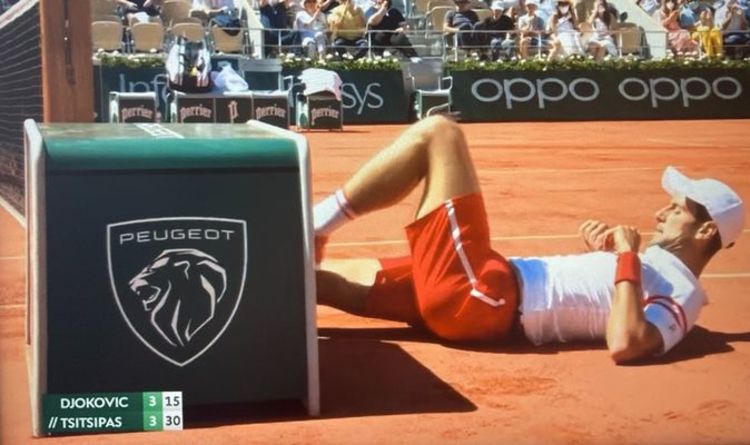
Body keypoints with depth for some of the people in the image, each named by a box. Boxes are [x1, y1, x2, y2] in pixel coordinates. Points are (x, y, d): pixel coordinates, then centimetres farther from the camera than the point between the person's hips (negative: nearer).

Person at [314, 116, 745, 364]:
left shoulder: (679, 294, -7)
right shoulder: (658, 265, 19)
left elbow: (624, 345, -28)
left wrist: (627, 258, -18)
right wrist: (605, 254, 15)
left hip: (475, 295, -9)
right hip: (490, 291, 9)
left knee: (438, 131, -7)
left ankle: (314, 225, -2)